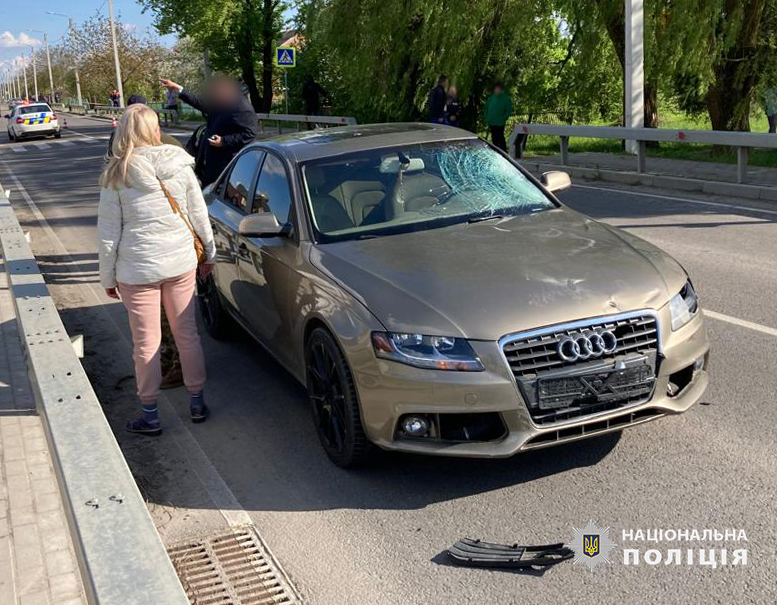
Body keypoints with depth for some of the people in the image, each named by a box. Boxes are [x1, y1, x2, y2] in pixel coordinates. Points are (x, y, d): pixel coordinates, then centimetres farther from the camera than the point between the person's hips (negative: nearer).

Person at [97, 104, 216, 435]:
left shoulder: (116, 176, -8)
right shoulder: (180, 166, -3)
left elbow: (108, 233, -5)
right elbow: (200, 216, 4)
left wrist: (108, 276, 5)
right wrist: (208, 254, 17)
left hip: (137, 271, -2)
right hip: (181, 264, 3)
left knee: (146, 343, 8)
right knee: (187, 334, 16)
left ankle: (150, 415, 19)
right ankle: (197, 402, 27)